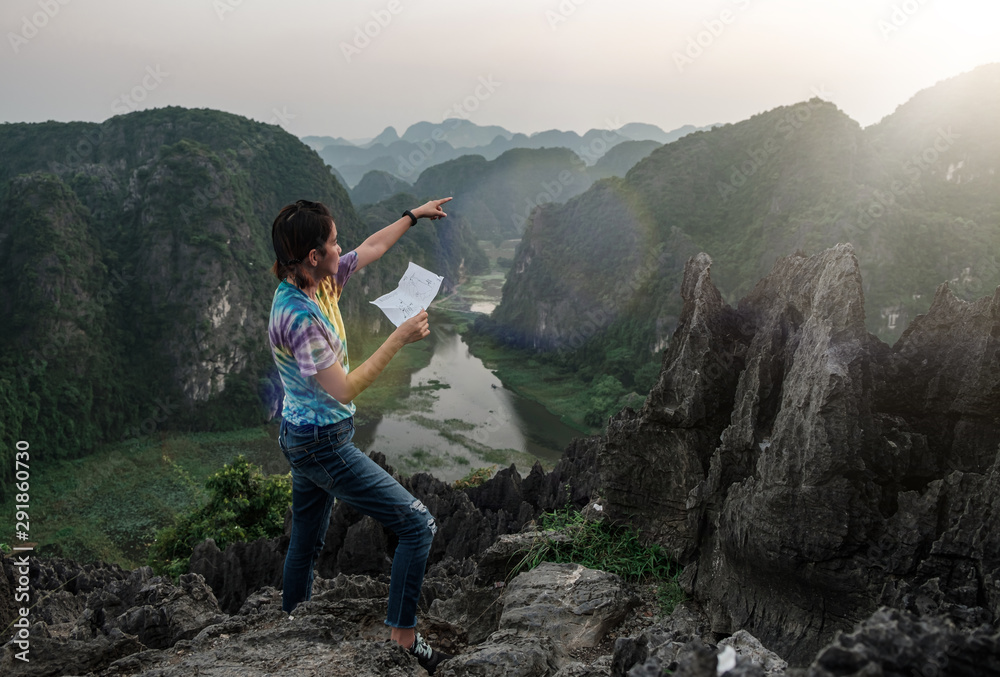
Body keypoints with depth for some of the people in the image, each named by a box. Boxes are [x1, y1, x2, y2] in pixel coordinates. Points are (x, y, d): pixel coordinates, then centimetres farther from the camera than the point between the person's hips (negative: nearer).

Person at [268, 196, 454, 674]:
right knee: (418, 524, -4)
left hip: (302, 435, 10)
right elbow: (345, 390, -27)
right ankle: (402, 638, 7)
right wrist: (399, 339, -24)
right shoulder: (298, 316, -27)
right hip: (323, 443, -10)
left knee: (306, 541, 25)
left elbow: (372, 249, 15)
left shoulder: (320, 283, -1)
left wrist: (413, 215, 25)